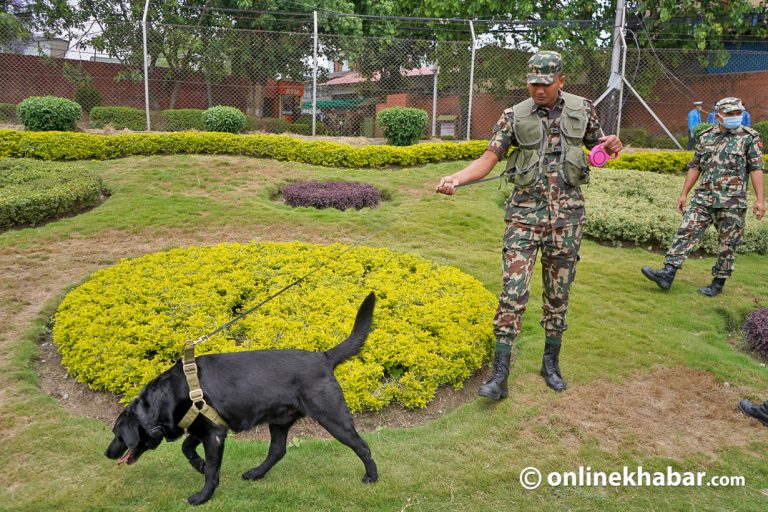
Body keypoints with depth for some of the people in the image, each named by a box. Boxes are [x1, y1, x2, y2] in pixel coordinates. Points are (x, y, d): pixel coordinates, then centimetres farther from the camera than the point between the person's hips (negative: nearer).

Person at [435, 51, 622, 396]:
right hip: (525, 211, -2)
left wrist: (610, 145, -7)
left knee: (558, 292, 10)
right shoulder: (514, 116, -1)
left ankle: (551, 361, 28)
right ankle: (500, 374, -2)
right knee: (513, 290, -7)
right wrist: (456, 178, -26)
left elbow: (597, 145, 18)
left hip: (567, 212, 2)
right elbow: (489, 157, -8)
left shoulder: (581, 109, 6)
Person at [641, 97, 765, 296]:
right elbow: (695, 167, 12)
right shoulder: (706, 137, 8)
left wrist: (760, 199, -11)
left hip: (732, 202, -3)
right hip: (704, 198, 3)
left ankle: (718, 283, 16)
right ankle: (667, 274, -11)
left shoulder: (750, 137, -1)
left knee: (727, 243, 4)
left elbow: (756, 169, -4)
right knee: (686, 232, -7)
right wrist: (684, 194, 9)